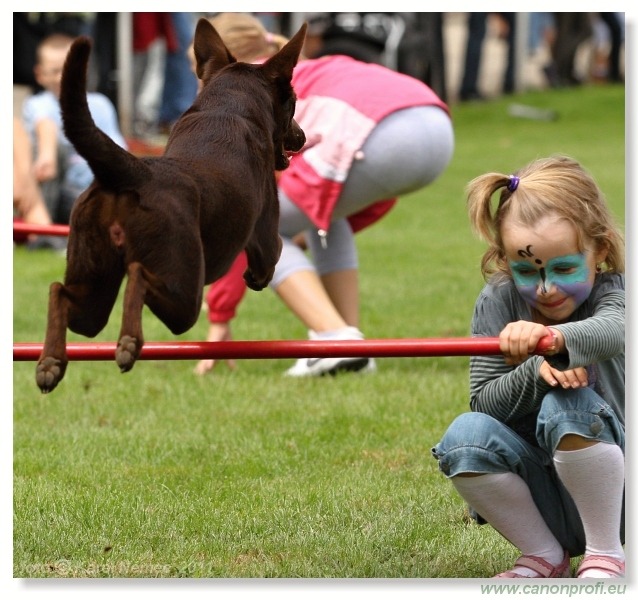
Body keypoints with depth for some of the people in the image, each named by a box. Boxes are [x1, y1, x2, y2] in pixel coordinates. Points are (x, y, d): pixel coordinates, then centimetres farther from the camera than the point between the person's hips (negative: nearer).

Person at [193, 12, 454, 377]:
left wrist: (220, 318, 15)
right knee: (322, 208, 32)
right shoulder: (308, 75, 39)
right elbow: (380, 199, 38)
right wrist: (311, 235, 41)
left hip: (377, 139, -7)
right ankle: (353, 344, 20)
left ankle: (336, 340, -6)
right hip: (440, 131, 7)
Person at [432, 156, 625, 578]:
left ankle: (606, 555, -17)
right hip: (544, 497, 3)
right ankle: (546, 556, -6)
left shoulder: (612, 290, -12)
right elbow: (484, 401, -8)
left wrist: (550, 336, -60)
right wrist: (535, 373, -28)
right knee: (465, 435, -23)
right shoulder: (499, 302, -3)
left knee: (567, 405, -30)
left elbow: (611, 332, -39)